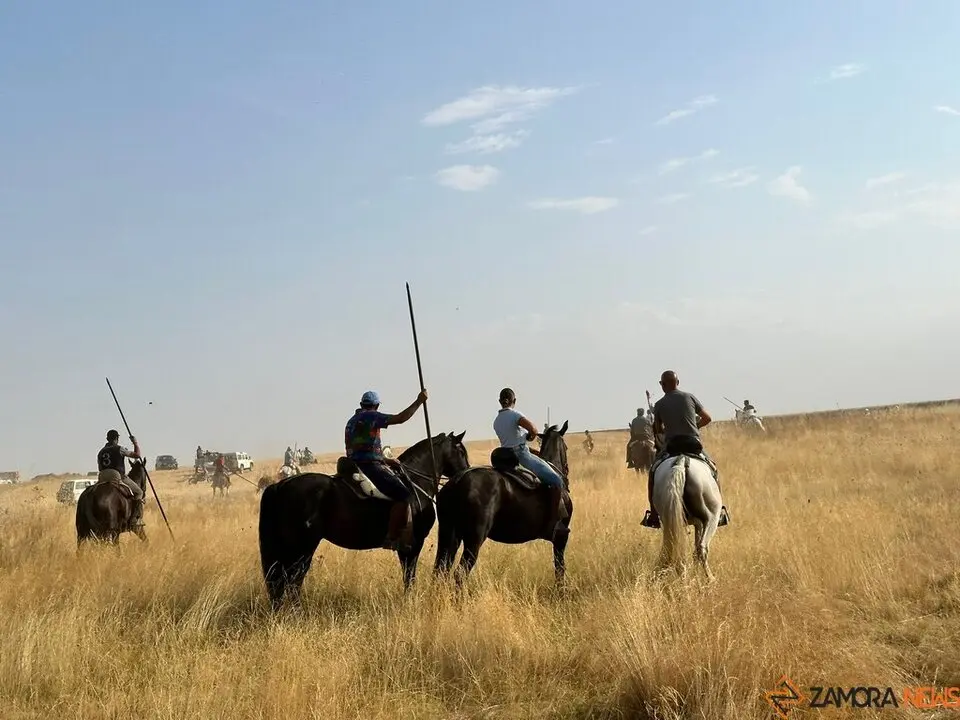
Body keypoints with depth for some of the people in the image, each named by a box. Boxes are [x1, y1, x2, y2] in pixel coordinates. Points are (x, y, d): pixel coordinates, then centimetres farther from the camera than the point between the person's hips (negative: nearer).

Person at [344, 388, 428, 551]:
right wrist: (419, 401, -3)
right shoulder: (372, 416, -6)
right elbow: (400, 418, -12)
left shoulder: (352, 421, 23)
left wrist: (385, 460, 26)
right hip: (370, 466, -11)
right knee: (402, 495, -18)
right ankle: (391, 539, -21)